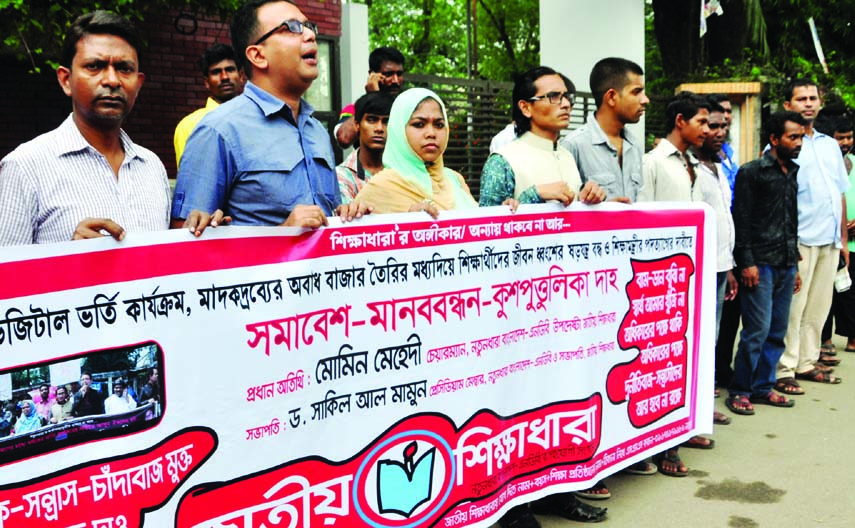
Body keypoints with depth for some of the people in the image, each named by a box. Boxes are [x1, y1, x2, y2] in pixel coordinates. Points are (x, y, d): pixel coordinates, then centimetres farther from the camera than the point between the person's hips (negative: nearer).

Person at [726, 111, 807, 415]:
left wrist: (795, 264, 17)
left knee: (777, 331, 8)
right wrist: (747, 263, -14)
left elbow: (793, 222, 19)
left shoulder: (793, 173, 15)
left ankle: (762, 387, 18)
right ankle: (740, 391, 3)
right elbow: (741, 221, -9)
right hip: (760, 264, -7)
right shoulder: (751, 173, -5)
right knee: (758, 330, -8)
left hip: (786, 265, 7)